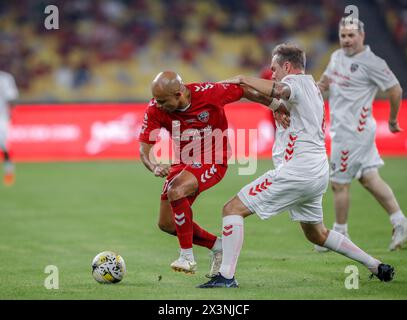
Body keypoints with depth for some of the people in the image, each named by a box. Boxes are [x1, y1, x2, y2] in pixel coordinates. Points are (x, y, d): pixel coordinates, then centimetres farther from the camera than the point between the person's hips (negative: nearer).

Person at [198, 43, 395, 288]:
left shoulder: (297, 81, -5)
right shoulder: (312, 87, 23)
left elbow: (279, 91, -30)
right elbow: (277, 104, 34)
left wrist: (243, 79, -19)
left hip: (296, 172, -10)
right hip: (319, 174, 10)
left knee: (233, 209, -7)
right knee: (317, 234, 26)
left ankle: (226, 276, -15)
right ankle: (377, 266, 24)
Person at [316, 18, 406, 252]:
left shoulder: (371, 63, -15)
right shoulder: (337, 57, 11)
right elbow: (328, 80, 25)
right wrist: (322, 84, 2)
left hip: (353, 130, -9)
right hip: (343, 127, 9)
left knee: (340, 183, -1)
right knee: (369, 178, 9)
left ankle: (340, 234, 12)